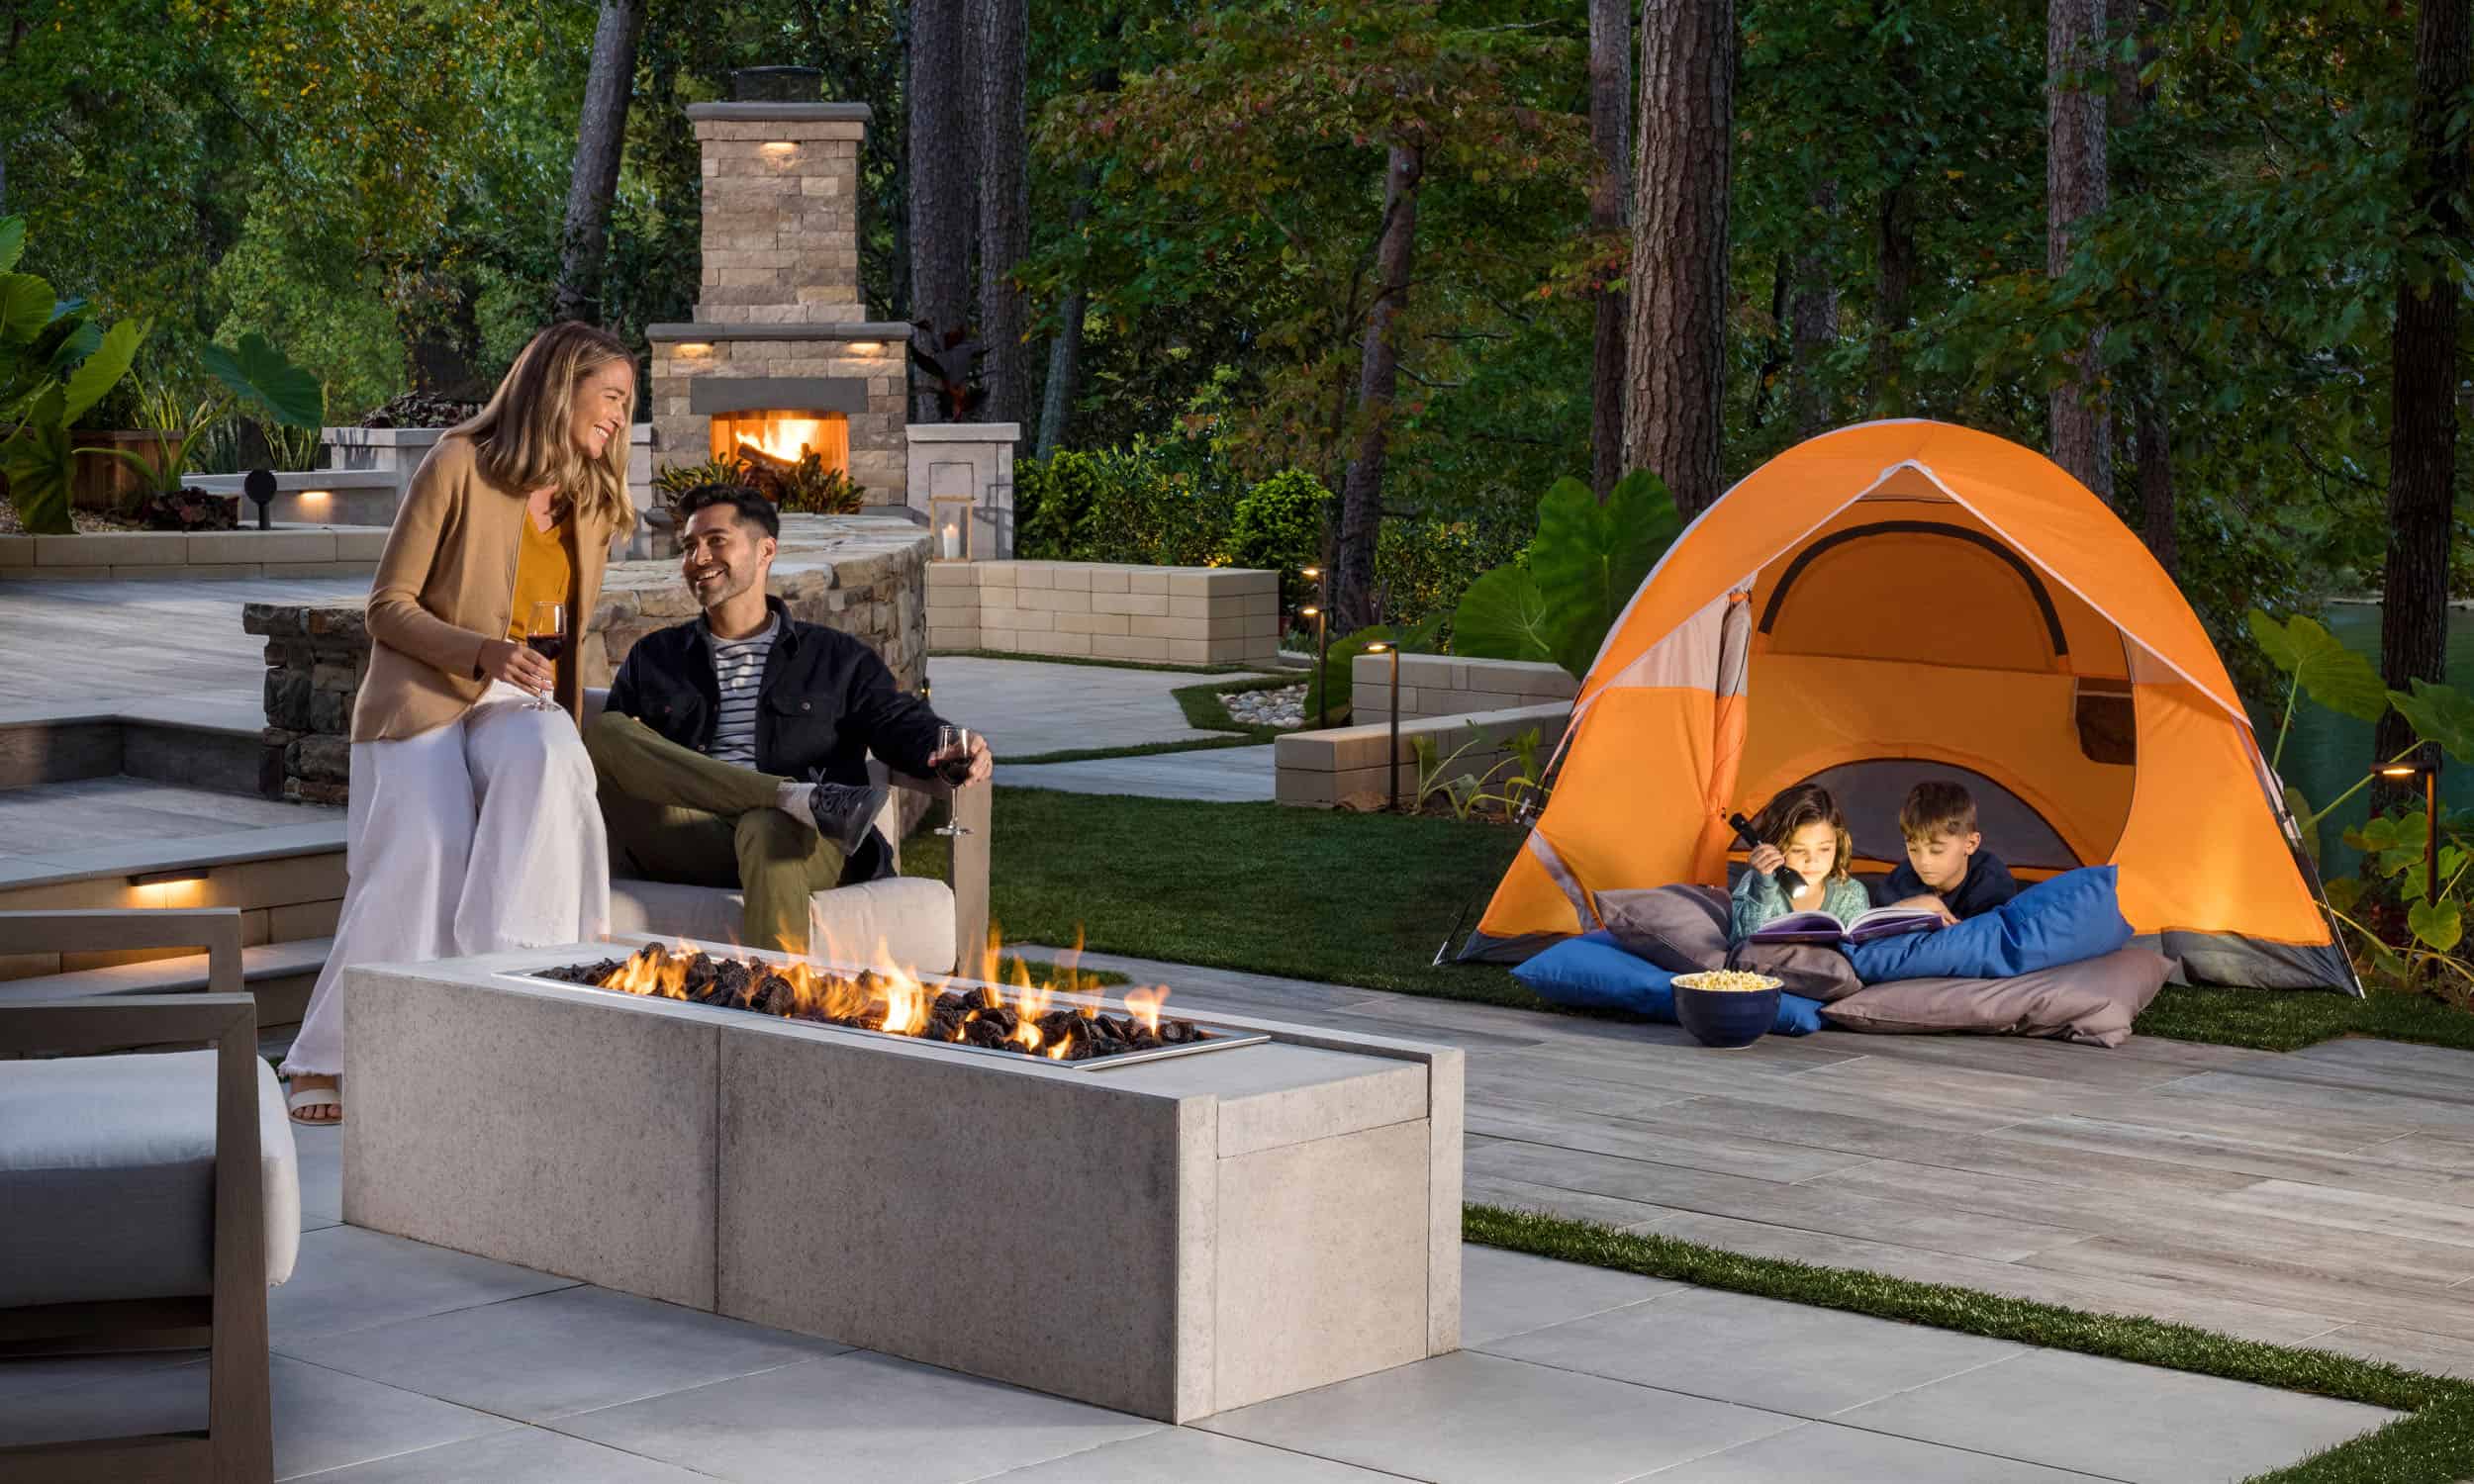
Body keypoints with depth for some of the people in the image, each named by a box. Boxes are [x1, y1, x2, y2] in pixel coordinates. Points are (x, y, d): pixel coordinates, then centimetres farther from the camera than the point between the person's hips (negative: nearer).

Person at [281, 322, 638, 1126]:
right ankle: (328, 1063, -16)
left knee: (550, 759, -34)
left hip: (524, 706, 4)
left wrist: (564, 712, 15)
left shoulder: (593, 507, 15)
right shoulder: (458, 466, -4)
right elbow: (388, 607, -5)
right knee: (425, 855, -28)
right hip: (426, 698, -4)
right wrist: (484, 653, -19)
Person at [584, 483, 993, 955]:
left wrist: (949, 752, -17)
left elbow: (902, 723, 9)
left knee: (766, 828, -39)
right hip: (687, 846, 2)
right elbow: (602, 749, 17)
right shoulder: (653, 658, 27)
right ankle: (800, 797, -31)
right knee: (605, 730, -22)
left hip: (798, 846, -2)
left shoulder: (837, 659, 21)